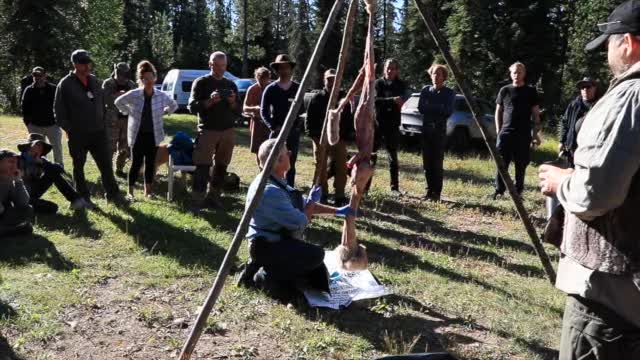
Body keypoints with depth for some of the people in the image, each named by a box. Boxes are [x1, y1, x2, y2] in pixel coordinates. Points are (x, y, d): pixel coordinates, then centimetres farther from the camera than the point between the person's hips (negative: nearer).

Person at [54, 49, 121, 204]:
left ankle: (113, 194, 13)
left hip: (98, 132, 4)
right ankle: (83, 197, 19)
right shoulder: (65, 84, -7)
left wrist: (103, 123, 11)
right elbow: (59, 111, -6)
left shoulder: (94, 81, 9)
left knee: (106, 165, 4)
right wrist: (69, 129, -9)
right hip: (77, 135, -4)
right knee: (78, 167, 8)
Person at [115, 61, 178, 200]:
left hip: (153, 135, 2)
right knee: (136, 163, -1)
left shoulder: (161, 96, -3)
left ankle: (148, 190, 20)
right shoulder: (133, 94, -9)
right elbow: (118, 102, 6)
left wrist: (162, 113, 5)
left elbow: (174, 105, 14)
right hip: (137, 135, -2)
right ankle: (130, 192, 8)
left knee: (150, 163, 8)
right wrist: (129, 113, 0)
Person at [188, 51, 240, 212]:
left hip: (227, 132, 4)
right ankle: (197, 200, -8)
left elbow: (238, 112, 12)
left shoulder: (231, 85, 13)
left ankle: (213, 197, 18)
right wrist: (209, 101, -21)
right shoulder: (201, 83, 2)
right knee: (202, 167, -10)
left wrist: (233, 103, -9)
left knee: (221, 167, 8)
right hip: (207, 131, -4)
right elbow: (192, 107, -7)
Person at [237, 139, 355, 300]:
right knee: (316, 255, -24)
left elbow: (302, 204, 16)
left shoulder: (277, 183, 6)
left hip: (276, 241, 9)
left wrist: (337, 211, 13)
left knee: (319, 275, 7)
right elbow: (301, 223, -22)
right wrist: (312, 201, -4)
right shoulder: (270, 191, -26)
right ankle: (264, 276, -10)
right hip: (267, 246, -9)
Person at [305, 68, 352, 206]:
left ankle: (339, 197, 8)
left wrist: (344, 136, -2)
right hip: (320, 139, -1)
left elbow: (349, 120, 8)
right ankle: (322, 197, 10)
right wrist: (314, 136, -7)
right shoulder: (317, 98, 1)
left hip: (339, 139, 2)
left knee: (341, 169, -1)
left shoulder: (344, 98, 6)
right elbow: (309, 120, 2)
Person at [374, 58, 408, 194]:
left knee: (393, 156, 5)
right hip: (377, 123, -1)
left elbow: (401, 101, -6)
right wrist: (392, 100, -27)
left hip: (392, 125, 1)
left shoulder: (401, 85, 7)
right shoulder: (378, 83, 4)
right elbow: (375, 100, -11)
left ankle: (395, 187, 10)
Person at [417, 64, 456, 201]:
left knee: (437, 163, -6)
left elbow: (448, 111, -8)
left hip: (439, 130, -4)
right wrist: (438, 108, -8)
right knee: (427, 162, 4)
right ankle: (429, 190, 11)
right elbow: (420, 108, 1)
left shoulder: (449, 93, 3)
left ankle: (436, 193, -2)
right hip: (426, 129, 4)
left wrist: (430, 107, -8)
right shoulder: (425, 90, 13)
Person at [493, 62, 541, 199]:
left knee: (521, 165, 3)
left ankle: (518, 191, 11)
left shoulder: (531, 92, 7)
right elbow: (498, 111, 12)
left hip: (523, 134, 0)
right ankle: (499, 190, 0)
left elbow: (536, 114, 7)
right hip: (506, 133, 0)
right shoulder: (504, 90, 9)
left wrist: (536, 133, 0)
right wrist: (498, 130, 4)